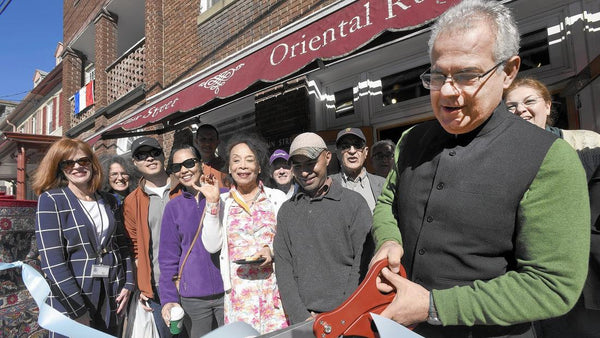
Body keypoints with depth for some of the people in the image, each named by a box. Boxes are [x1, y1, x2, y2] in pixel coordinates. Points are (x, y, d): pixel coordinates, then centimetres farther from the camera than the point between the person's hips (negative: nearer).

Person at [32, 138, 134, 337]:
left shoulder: (109, 201, 7)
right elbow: (52, 261, -14)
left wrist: (127, 284, 1)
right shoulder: (51, 200, -8)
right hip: (70, 297, -4)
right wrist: (79, 311, -16)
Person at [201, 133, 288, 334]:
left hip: (274, 287, 0)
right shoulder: (222, 202, 8)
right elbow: (212, 246, -1)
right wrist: (212, 203, -7)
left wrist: (273, 250, -10)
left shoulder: (277, 197, 5)